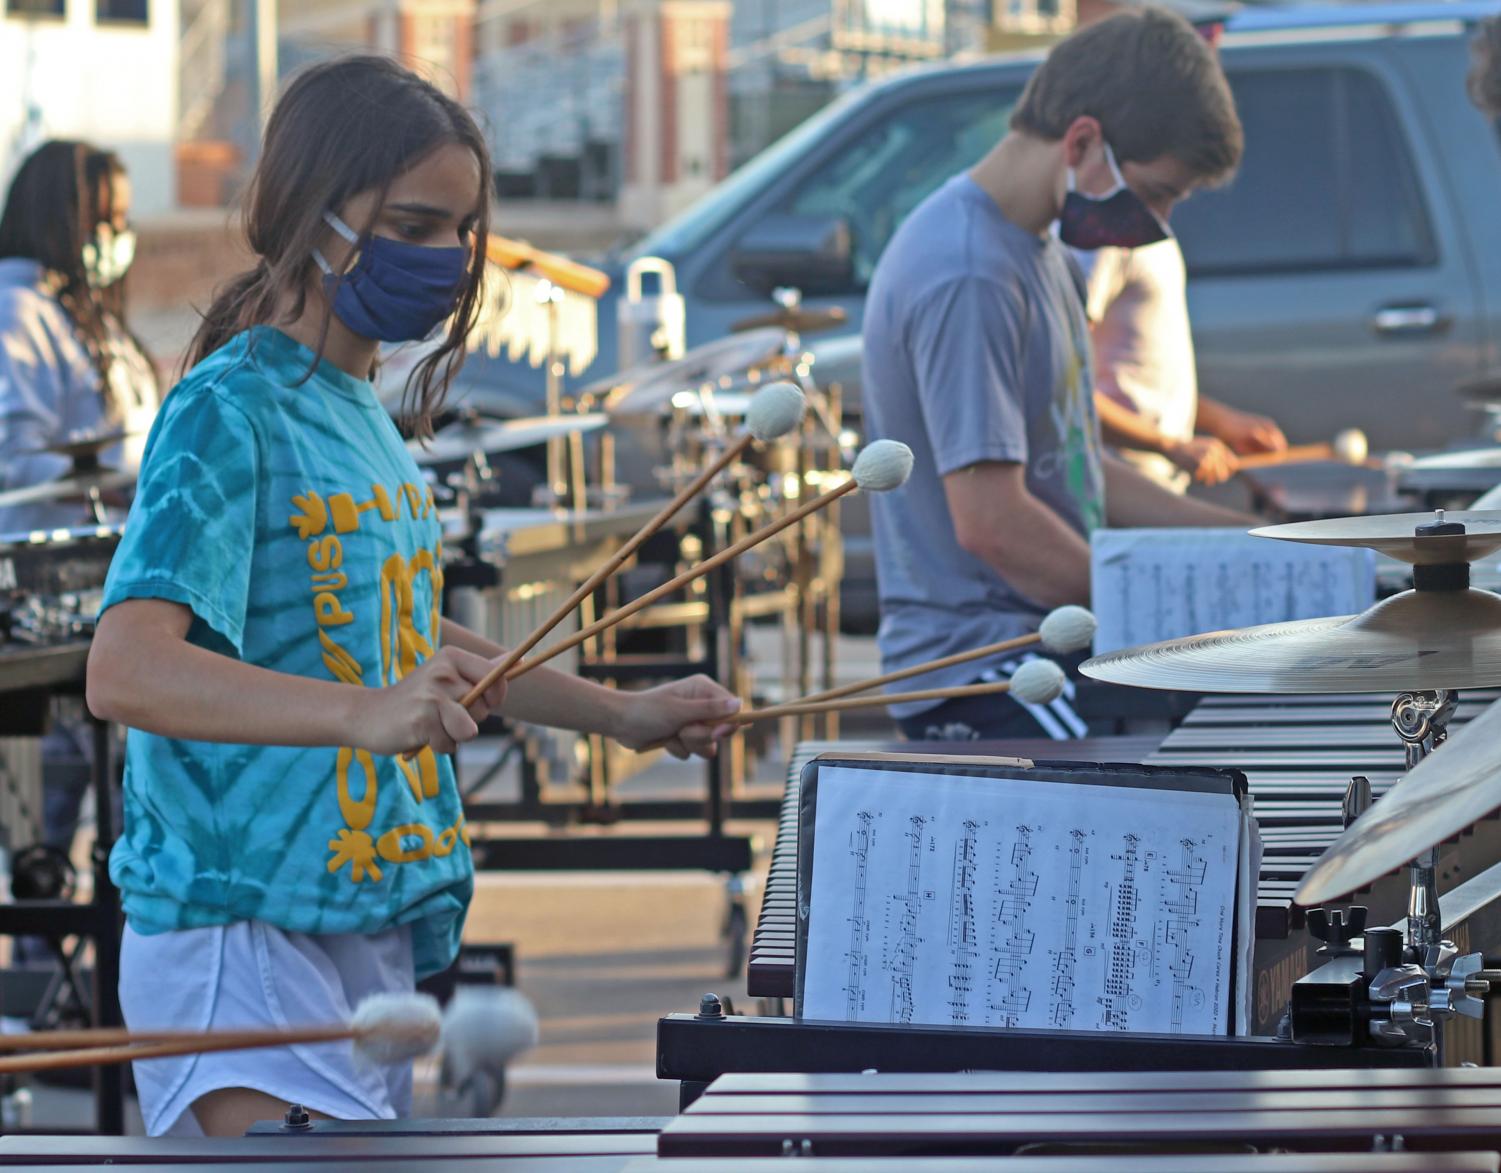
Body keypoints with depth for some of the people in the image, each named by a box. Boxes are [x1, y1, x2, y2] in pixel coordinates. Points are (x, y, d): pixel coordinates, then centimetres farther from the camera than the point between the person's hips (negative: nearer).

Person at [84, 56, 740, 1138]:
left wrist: (620, 715, 23)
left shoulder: (362, 414, 13)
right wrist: (367, 713, -42)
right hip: (248, 941, -9)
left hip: (369, 929, 9)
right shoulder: (228, 416, -15)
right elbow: (126, 669, -29)